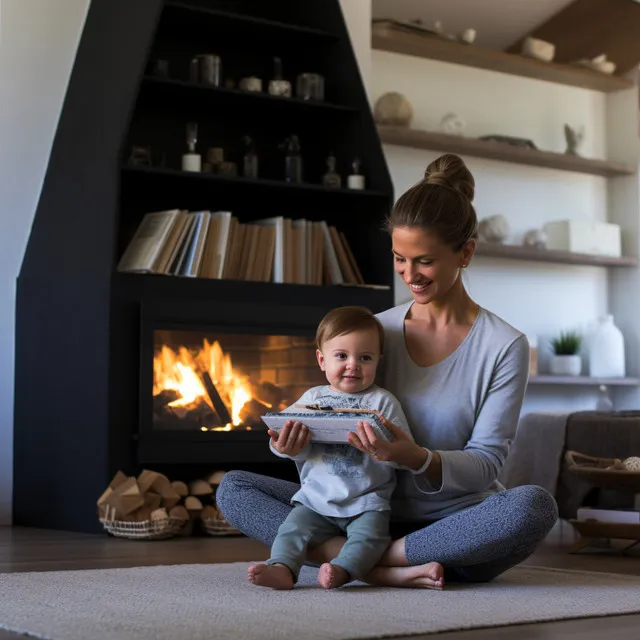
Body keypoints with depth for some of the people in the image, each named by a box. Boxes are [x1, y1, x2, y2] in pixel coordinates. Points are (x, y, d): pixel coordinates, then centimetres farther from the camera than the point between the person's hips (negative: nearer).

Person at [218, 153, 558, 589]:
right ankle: (389, 569, -29)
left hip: (457, 526, -3)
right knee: (234, 488, -12)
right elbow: (345, 439, 8)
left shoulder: (504, 346, -3)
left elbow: (486, 464, -9)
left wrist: (419, 458, -29)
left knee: (536, 505, -36)